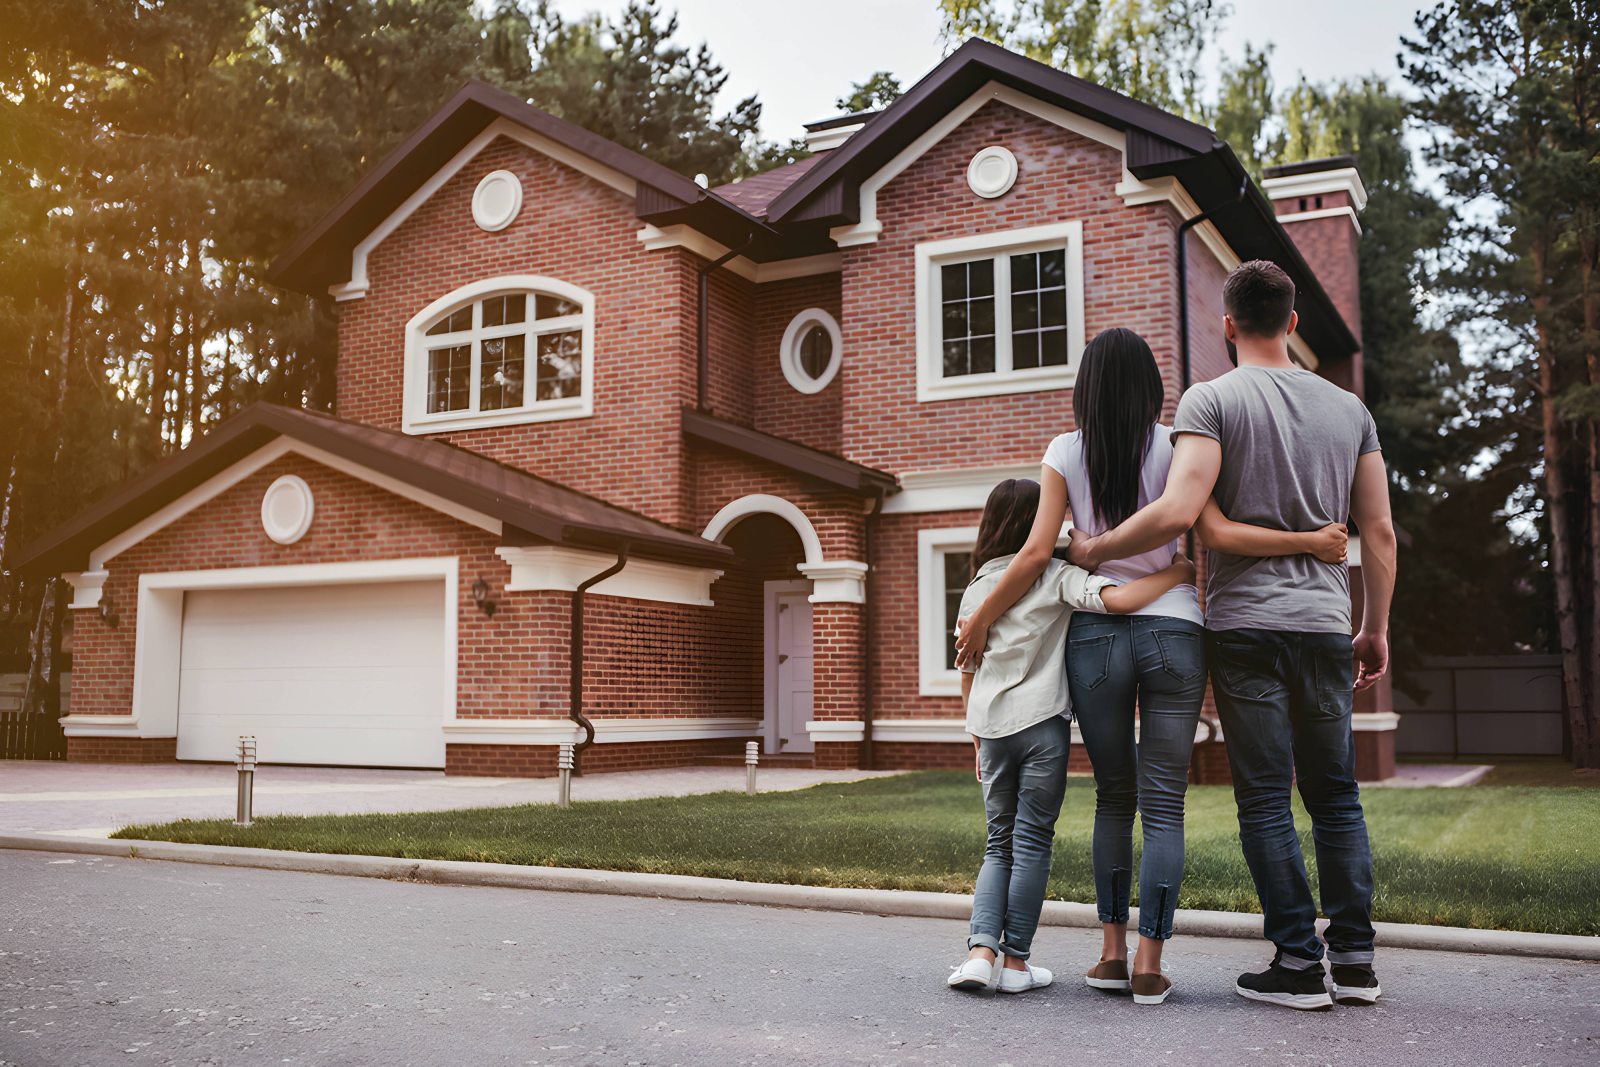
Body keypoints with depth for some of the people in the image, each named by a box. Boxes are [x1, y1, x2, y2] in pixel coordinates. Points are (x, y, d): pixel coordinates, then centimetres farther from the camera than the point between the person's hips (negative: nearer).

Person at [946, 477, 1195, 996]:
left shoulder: (976, 588, 9)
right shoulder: (1056, 576, -4)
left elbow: (968, 674, 13)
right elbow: (1117, 599, -22)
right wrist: (1180, 571, -9)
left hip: (992, 727, 4)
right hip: (1042, 723, -4)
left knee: (1000, 844, 14)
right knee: (1032, 842, 5)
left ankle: (981, 949, 0)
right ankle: (1016, 961, 9)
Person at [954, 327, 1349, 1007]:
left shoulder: (1065, 453, 2)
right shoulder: (1173, 446, 0)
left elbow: (1038, 551, -2)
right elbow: (1214, 531, -13)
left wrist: (980, 619, 7)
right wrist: (1309, 542, -6)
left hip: (1095, 634, 1)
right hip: (1173, 632, -1)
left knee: (1113, 797, 15)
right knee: (1164, 806, 3)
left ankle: (1112, 950, 13)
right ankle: (1148, 965, 0)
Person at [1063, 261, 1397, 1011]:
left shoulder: (1212, 400, -5)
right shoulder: (1348, 408, 11)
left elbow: (1180, 512, -18)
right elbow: (1379, 533, 11)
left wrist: (1093, 550, -5)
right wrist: (1375, 628, 20)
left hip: (1245, 623, -4)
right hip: (1326, 623, 5)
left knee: (1265, 797, 1)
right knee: (1335, 793, 12)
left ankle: (1299, 962, 3)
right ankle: (1355, 959, 13)